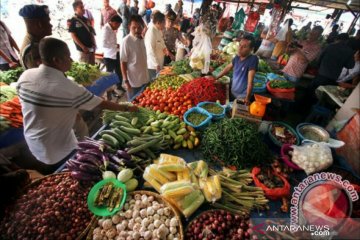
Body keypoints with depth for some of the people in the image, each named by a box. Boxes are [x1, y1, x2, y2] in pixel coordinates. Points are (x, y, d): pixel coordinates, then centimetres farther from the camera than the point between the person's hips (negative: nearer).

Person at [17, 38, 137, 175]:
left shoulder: (25, 76, -12)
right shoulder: (68, 88, -31)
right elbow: (102, 104, -21)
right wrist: (127, 108, -6)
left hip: (33, 146, 6)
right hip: (59, 153, -6)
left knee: (47, 180, 30)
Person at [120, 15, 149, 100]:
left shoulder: (142, 39, 4)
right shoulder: (126, 41, -15)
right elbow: (123, 62, -13)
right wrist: (125, 81, -15)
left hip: (144, 79, 7)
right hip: (133, 81, -6)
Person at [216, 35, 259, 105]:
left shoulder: (253, 59, -22)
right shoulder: (237, 57, -4)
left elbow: (250, 80, -26)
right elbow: (228, 68, 13)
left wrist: (247, 97, -28)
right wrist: (216, 78, 15)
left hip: (243, 95, -6)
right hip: (233, 91, 6)